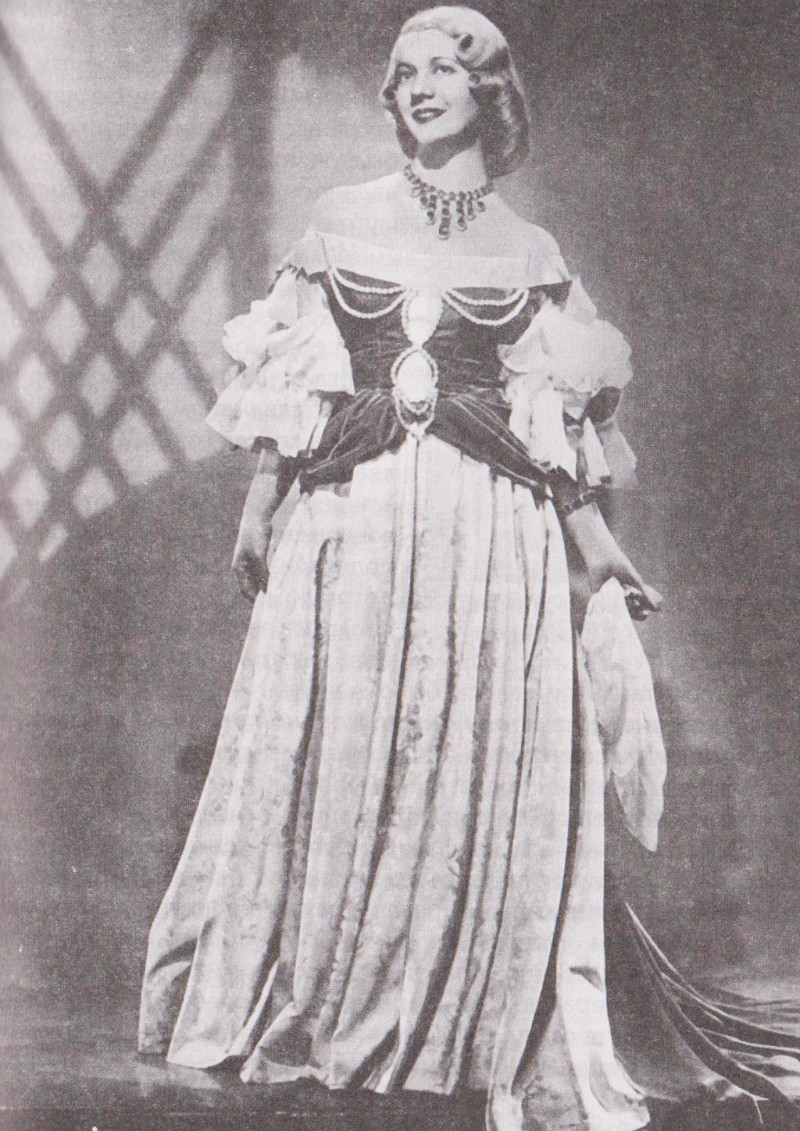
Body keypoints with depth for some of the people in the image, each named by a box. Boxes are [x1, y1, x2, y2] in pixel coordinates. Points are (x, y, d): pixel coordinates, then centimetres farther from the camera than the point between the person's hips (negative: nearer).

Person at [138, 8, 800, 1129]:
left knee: (488, 774, -3)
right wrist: (256, 511, 2)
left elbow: (550, 422, 10)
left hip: (488, 532, 0)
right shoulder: (343, 220, 12)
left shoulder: (525, 252, 11)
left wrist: (599, 549, 3)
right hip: (355, 521, 1)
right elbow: (297, 385, 10)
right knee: (338, 757, 0)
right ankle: (298, 1009, 13)